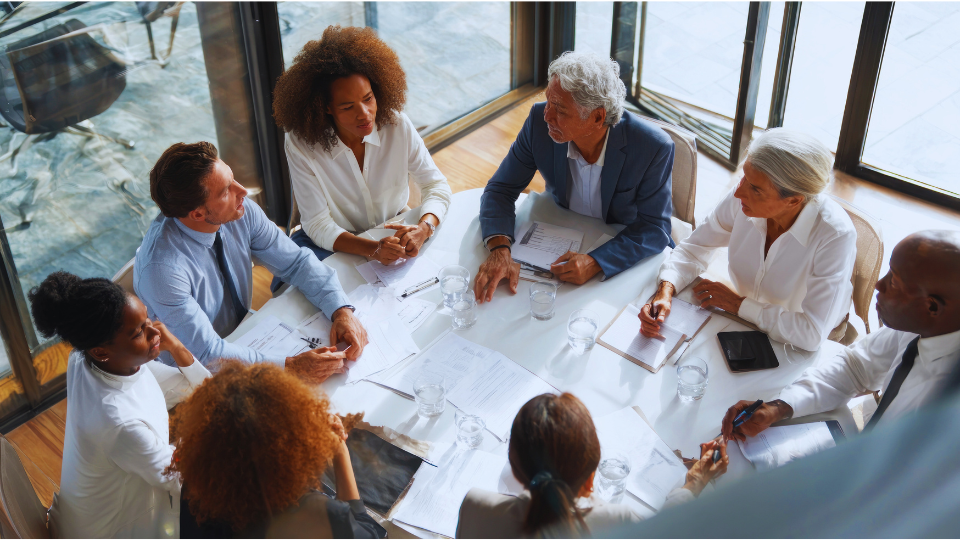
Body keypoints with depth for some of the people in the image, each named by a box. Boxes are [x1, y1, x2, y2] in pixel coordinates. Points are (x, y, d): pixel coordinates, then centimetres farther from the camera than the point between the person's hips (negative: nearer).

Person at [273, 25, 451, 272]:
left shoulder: (397, 126, -14)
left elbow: (436, 185, -6)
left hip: (394, 230, 3)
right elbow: (318, 225, -19)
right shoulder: (300, 145, -21)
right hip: (335, 243, -2)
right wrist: (373, 249, -38)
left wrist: (423, 228, -30)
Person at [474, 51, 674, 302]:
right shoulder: (539, 122, -17)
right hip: (557, 242, 3)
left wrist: (595, 262, -34)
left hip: (627, 259, -3)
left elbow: (655, 227, -17)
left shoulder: (653, 147, -25)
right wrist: (499, 250, -28)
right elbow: (501, 188, -9)